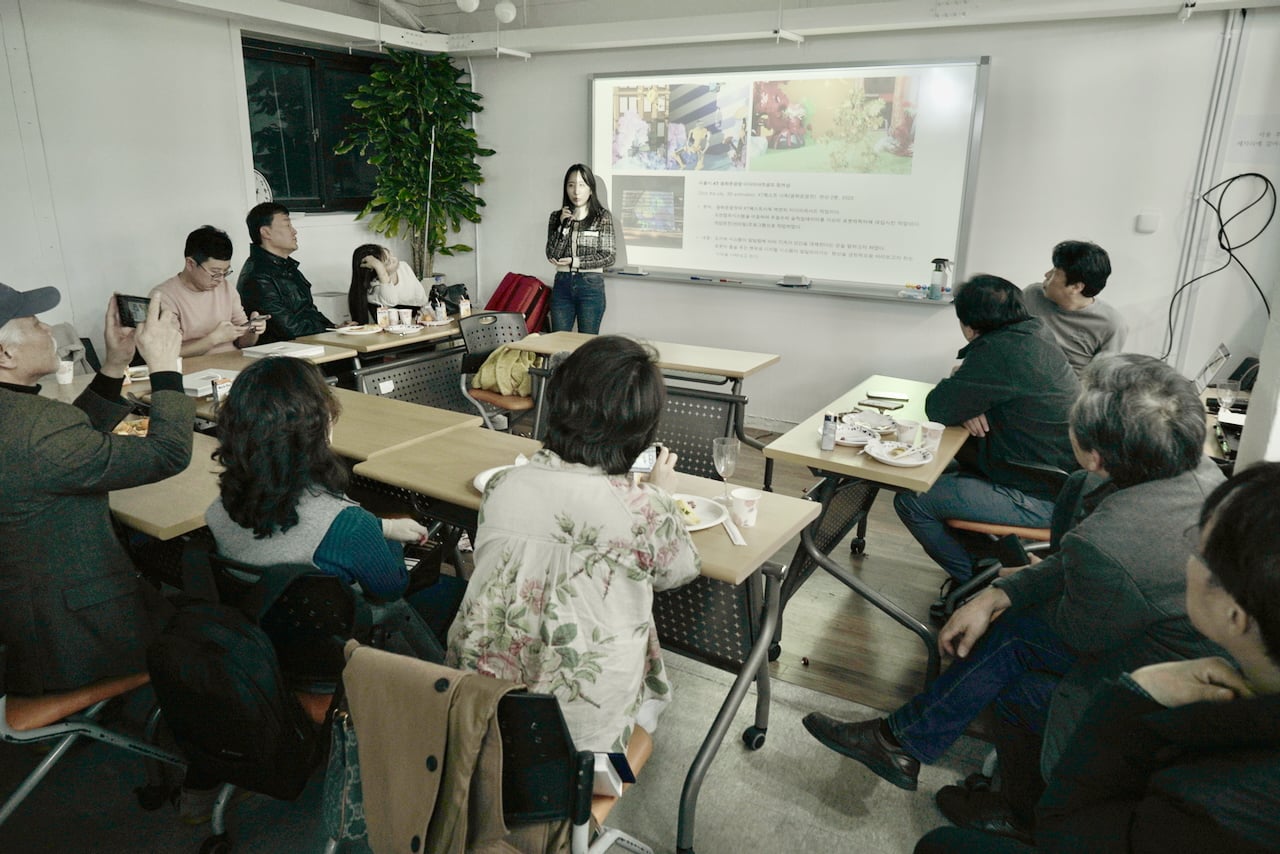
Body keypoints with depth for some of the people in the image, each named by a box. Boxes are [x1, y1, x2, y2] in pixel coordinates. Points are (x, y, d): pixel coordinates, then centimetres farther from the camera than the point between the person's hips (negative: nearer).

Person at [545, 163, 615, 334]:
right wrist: (563, 225, -10)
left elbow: (609, 257, -5)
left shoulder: (603, 217, -2)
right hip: (562, 284, 3)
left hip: (591, 285, -3)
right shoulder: (557, 216, 7)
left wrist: (575, 262, -10)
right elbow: (552, 255, -2)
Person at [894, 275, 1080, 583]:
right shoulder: (1034, 337, 6)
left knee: (910, 501, -11)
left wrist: (958, 378, 3)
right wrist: (968, 406, -3)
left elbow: (938, 408, -18)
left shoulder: (998, 352, -23)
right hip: (1060, 484, 10)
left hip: (1040, 499, -10)